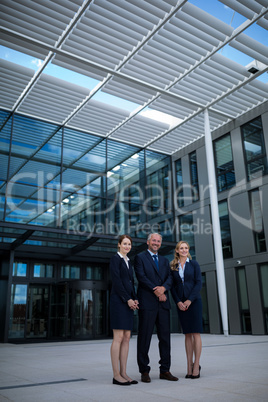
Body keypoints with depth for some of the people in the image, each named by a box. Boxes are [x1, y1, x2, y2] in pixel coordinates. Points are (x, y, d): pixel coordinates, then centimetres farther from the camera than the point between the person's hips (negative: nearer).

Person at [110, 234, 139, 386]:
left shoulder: (128, 262, 20)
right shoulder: (115, 259, -3)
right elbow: (116, 281, -12)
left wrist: (135, 299, 5)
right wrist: (128, 299, -13)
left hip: (128, 302, 8)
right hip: (118, 301, -8)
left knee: (127, 338, 7)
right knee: (119, 337, -7)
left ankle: (123, 373, 12)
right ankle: (116, 375, -1)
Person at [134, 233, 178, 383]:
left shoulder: (165, 261, 20)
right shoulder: (140, 258, 3)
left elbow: (170, 278, 9)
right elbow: (141, 277, -8)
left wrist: (163, 287, -12)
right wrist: (156, 291, -14)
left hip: (163, 303, 5)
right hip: (147, 303, -5)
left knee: (165, 337, 7)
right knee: (145, 337, 0)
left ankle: (165, 370, 17)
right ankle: (144, 371, 9)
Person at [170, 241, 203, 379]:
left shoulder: (194, 264, 1)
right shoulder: (173, 266, 7)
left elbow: (199, 283, -5)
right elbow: (172, 287, 6)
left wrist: (189, 300, -13)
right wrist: (178, 302, -7)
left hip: (194, 301, -2)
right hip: (181, 303, 2)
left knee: (196, 333, -3)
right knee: (187, 334, 6)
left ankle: (196, 366, 3)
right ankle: (189, 366, 11)